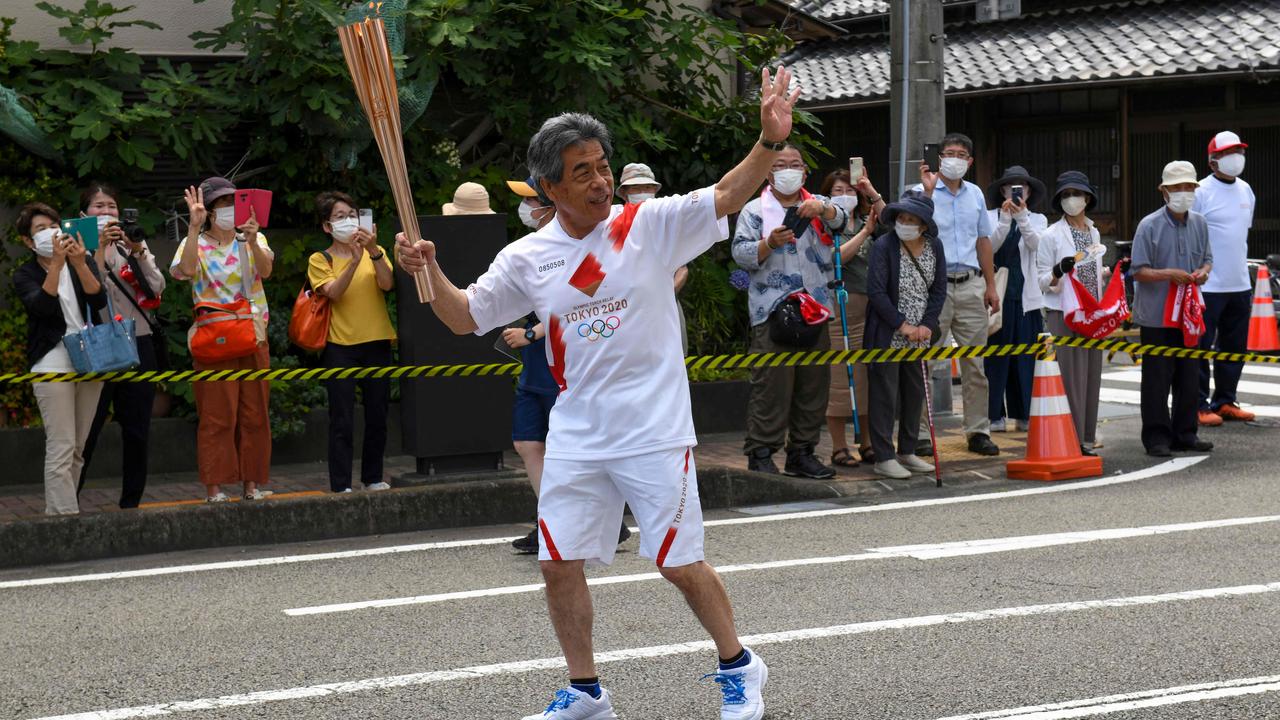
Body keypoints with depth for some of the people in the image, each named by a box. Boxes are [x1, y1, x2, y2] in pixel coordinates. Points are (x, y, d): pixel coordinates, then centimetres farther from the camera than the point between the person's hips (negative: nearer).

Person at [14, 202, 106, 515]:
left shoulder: (84, 261, 9)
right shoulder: (25, 275, 2)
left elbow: (99, 300, -7)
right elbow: (41, 306, -17)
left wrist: (79, 263, -20)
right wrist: (56, 263, -24)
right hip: (53, 364, -3)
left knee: (78, 448, 5)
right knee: (61, 448, -12)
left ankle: (57, 510, 12)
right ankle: (64, 516, -13)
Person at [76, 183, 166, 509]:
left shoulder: (134, 244, 13)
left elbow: (157, 287, 0)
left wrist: (138, 251, -10)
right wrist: (101, 246, -17)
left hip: (138, 345, 4)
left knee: (137, 431, 6)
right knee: (87, 430, -5)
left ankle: (131, 501, 14)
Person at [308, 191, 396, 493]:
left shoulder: (375, 253, 11)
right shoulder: (319, 260, 4)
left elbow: (387, 284, -7)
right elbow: (333, 292, -13)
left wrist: (373, 250, -20)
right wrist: (354, 261, -24)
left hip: (376, 343, 3)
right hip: (340, 346, -3)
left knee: (377, 416, 7)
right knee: (342, 420, -4)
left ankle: (373, 478, 19)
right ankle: (340, 486, -2)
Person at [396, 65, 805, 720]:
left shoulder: (649, 225, -5)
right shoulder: (526, 259, 3)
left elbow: (724, 196, -14)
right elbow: (464, 317, 11)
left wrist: (769, 141, -29)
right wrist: (429, 272, -6)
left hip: (655, 433, -3)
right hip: (574, 438, 4)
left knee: (680, 564, 2)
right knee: (559, 565, 6)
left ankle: (739, 667, 25)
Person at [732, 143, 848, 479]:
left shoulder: (819, 205, 16)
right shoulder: (755, 210, 6)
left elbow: (839, 220, -5)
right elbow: (741, 253, -3)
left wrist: (822, 208, -26)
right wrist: (770, 243, -21)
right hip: (772, 309, -4)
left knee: (814, 384, 7)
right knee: (771, 385, -8)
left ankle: (802, 452, 16)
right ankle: (760, 454, -3)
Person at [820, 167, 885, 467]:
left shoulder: (864, 222, 17)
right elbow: (837, 256, -13)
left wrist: (873, 193, -1)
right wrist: (864, 232, -12)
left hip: (868, 306, 5)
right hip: (839, 305, -5)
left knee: (868, 375, 7)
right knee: (839, 377, -3)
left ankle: (867, 443, 16)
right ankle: (839, 448, 3)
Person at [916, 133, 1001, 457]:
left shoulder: (975, 194, 15)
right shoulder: (923, 192, -1)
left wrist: (991, 285, 16)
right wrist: (928, 192, -20)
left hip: (970, 286, 5)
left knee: (975, 363, 5)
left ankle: (978, 432, 11)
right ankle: (919, 433, 2)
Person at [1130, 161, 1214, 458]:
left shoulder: (1199, 223, 8)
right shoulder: (1149, 226, -8)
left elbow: (1207, 258, 18)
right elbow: (1139, 271, -9)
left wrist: (1203, 271, -5)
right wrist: (1168, 274, -24)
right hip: (1156, 316, -5)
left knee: (1189, 377, 10)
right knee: (1157, 379, -2)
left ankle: (1184, 433, 21)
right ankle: (1157, 437, 5)